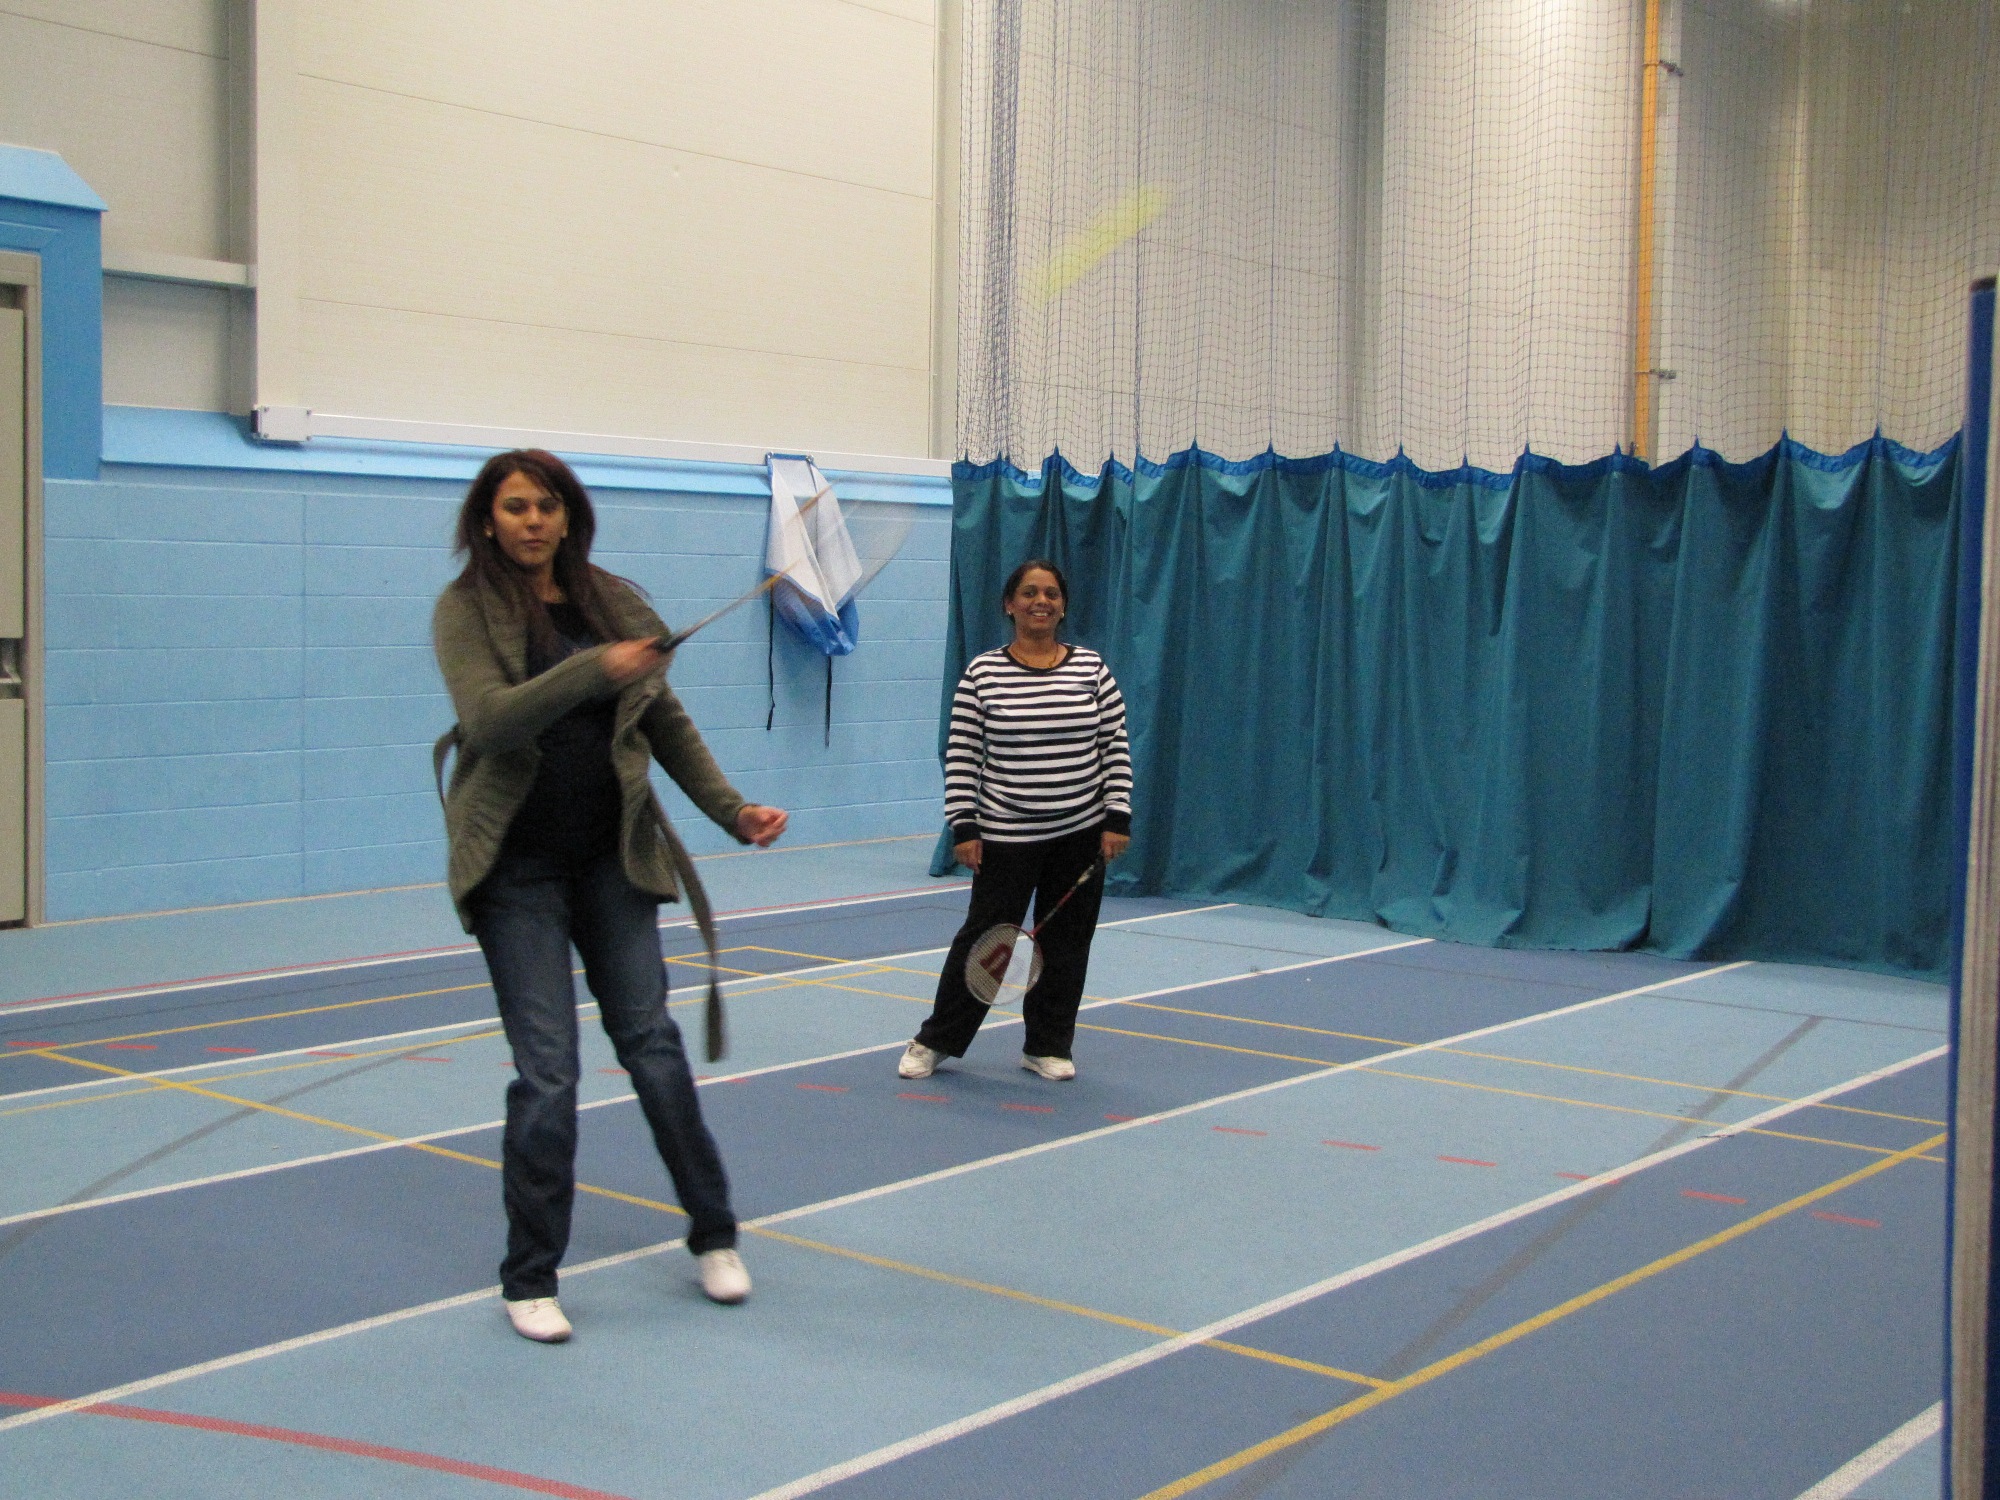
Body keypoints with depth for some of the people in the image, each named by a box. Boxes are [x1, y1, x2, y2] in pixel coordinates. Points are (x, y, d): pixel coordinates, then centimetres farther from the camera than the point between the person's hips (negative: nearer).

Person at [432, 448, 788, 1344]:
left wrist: (732, 810, 2)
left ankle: (713, 1236, 23)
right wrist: (592, 671, -34)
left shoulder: (614, 601, 6)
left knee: (650, 1041, 6)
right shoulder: (465, 609, -5)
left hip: (613, 857, 3)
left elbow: (668, 724, 12)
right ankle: (529, 1280, 11)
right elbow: (489, 719, -21)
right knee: (547, 1071, -4)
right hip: (518, 867, -3)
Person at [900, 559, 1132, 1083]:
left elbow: (1115, 749, 2)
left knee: (1066, 943, 9)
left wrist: (1118, 819, -4)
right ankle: (936, 1040, 19)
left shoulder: (1092, 668, 1)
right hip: (1006, 837, -2)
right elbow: (961, 755, -4)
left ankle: (1047, 1046, 24)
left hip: (1081, 835, 2)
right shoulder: (983, 673, -4)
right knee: (984, 938, 3)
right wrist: (963, 827, -8)